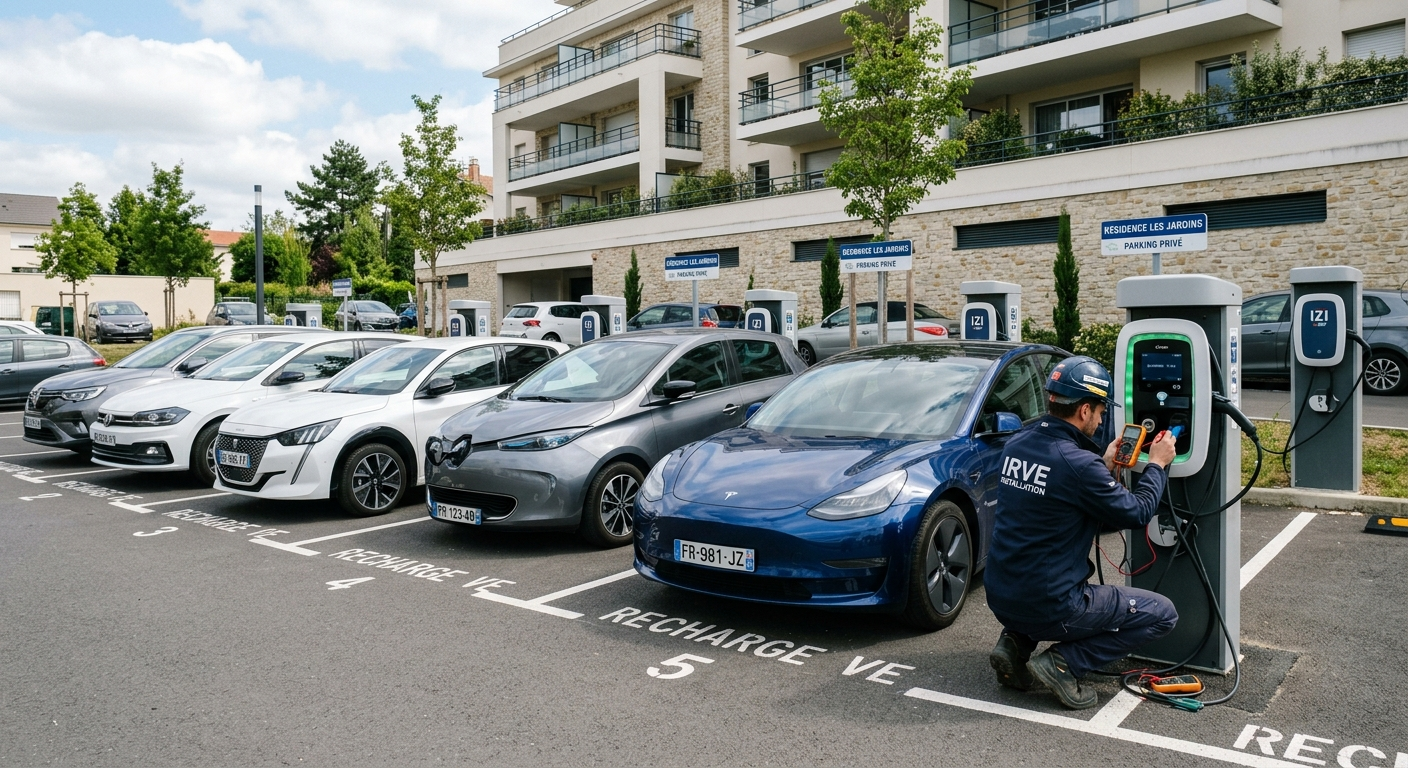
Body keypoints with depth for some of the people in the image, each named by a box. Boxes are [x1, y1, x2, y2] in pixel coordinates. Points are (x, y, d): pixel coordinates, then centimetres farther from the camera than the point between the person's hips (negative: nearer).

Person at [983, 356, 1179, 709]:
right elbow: (1136, 513, -6)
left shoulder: (1017, 444, 1)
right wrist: (1157, 464, 8)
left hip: (998, 597, 7)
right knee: (1162, 614, 9)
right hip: (1047, 606, -7)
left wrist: (1104, 465, 17)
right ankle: (1064, 664, -3)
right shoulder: (1079, 464, -21)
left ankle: (1016, 641, 16)